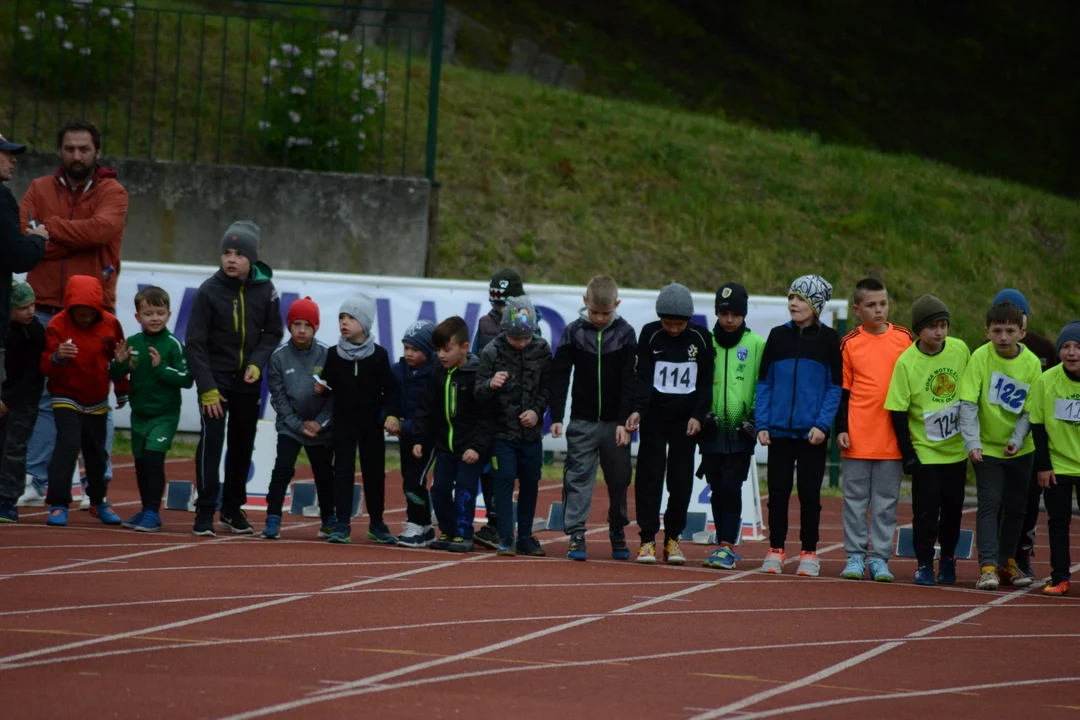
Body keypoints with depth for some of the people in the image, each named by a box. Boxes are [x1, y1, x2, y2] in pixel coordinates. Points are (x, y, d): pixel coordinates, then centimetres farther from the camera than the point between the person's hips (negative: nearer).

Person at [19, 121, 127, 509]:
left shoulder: (112, 193, 3)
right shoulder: (40, 190, 10)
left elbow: (101, 229, -17)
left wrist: (49, 229, -11)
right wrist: (76, 241, -15)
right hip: (45, 310, 2)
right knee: (41, 397, 2)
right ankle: (34, 481, 7)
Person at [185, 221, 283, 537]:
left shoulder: (265, 290, -5)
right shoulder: (209, 291, -12)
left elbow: (273, 332, 7)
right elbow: (195, 342, -10)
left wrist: (257, 363, -11)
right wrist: (207, 388, -14)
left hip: (248, 381, 3)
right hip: (215, 377, -3)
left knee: (243, 444, 8)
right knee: (211, 439, -12)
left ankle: (233, 508, 20)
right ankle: (205, 511, -9)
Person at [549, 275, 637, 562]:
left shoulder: (625, 334, -1)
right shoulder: (574, 332, -1)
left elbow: (630, 381, -3)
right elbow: (559, 376, 1)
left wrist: (625, 422, -11)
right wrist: (557, 417, -7)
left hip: (615, 422, 0)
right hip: (582, 420, 0)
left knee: (619, 479, 8)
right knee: (578, 476, -5)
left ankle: (617, 532, 25)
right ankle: (576, 535, -4)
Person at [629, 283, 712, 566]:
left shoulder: (701, 338, -2)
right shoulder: (649, 334, -5)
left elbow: (705, 382, 2)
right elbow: (643, 378, -9)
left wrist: (698, 415, -7)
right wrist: (637, 410, -23)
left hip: (686, 418, 1)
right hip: (654, 415, -1)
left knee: (681, 479, 3)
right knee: (650, 475, -5)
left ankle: (672, 539, 12)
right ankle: (647, 539, -2)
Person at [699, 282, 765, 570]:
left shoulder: (756, 345, 2)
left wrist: (756, 419, -5)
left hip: (741, 431, -3)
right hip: (711, 430, 3)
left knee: (730, 488, -10)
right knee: (717, 489, 7)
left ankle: (726, 546, -10)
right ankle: (726, 544, 16)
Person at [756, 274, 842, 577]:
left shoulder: (828, 339, 1)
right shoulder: (778, 336, 7)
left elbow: (835, 387, 0)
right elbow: (764, 382, 8)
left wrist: (823, 424, -11)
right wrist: (762, 424, 0)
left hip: (812, 432, -2)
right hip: (779, 429, 2)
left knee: (809, 493, 2)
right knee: (778, 492, 4)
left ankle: (809, 553, 10)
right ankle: (775, 550, 12)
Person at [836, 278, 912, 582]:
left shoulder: (904, 339, 4)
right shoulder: (850, 343, 2)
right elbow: (842, 390, 5)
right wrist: (840, 429, -2)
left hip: (893, 438, 1)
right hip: (858, 438, -1)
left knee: (886, 501, 4)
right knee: (856, 498, 4)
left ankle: (879, 558, 9)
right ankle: (855, 555, 11)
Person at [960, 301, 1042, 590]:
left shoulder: (1031, 363, -8)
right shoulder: (980, 358, -15)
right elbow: (968, 403, -18)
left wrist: (1017, 439, -20)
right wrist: (972, 443, -27)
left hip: (1020, 448, 3)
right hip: (987, 447, -3)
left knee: (1016, 506, 13)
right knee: (989, 503, -12)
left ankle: (1007, 562, 28)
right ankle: (988, 566, -14)